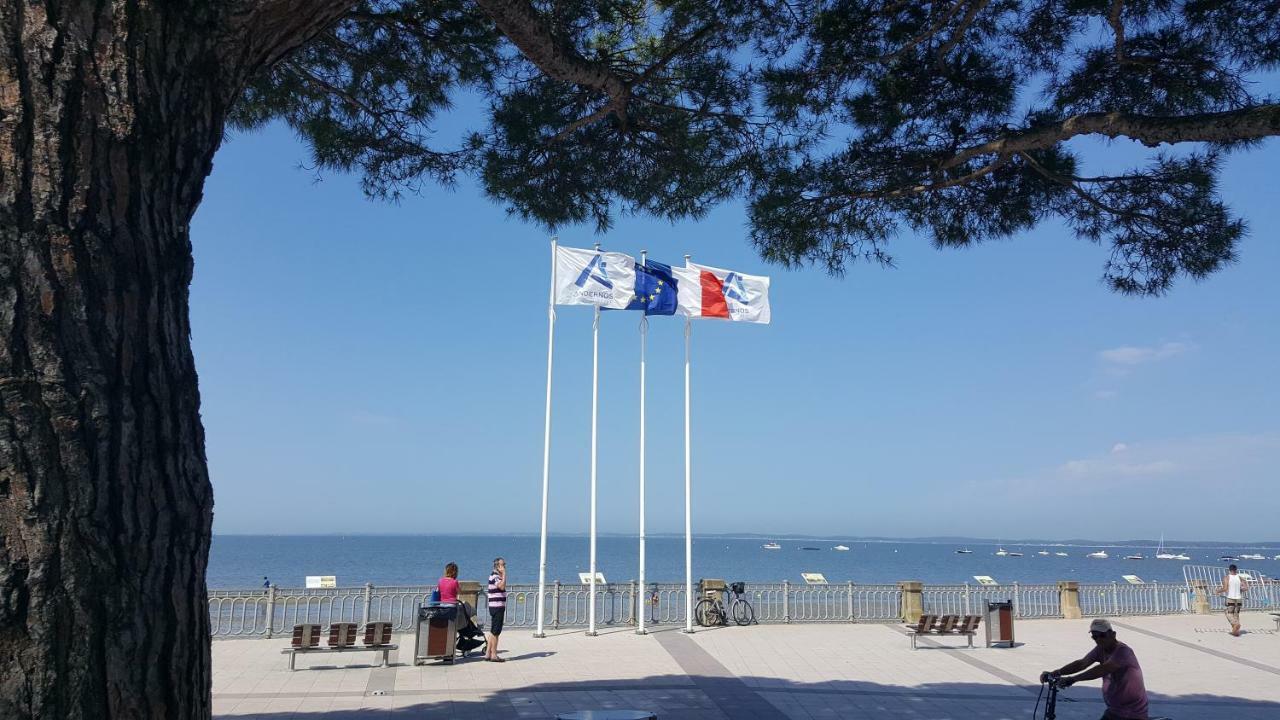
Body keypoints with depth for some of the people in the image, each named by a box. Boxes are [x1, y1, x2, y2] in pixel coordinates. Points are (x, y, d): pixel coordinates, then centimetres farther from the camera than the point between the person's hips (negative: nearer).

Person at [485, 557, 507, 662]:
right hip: (497, 607, -10)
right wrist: (504, 574, -23)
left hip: (498, 607, 10)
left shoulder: (497, 576, 17)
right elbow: (502, 586, -30)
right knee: (495, 632, -5)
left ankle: (488, 654, 18)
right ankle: (494, 655, 0)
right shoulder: (494, 576, -13)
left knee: (493, 631, 13)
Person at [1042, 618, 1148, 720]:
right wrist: (1055, 673, -21)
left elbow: (1101, 670, -35)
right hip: (1113, 711, 7)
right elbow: (1082, 663, -8)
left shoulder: (1123, 651, -22)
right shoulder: (1101, 649, 2)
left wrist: (1073, 679, -42)